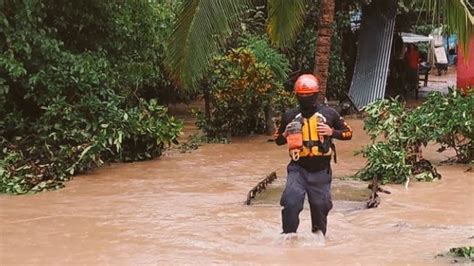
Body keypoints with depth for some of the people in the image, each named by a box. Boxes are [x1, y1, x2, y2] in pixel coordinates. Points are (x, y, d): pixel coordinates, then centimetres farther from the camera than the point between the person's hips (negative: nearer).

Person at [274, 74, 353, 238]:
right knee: (291, 202, -18)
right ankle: (288, 234, -2)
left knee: (320, 205, 13)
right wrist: (286, 134, -10)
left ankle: (319, 233, 38)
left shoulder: (329, 113, 0)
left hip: (321, 170, 0)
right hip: (298, 168, 0)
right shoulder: (290, 116, 2)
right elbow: (277, 139, 13)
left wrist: (332, 132, -11)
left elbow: (348, 132, 7)